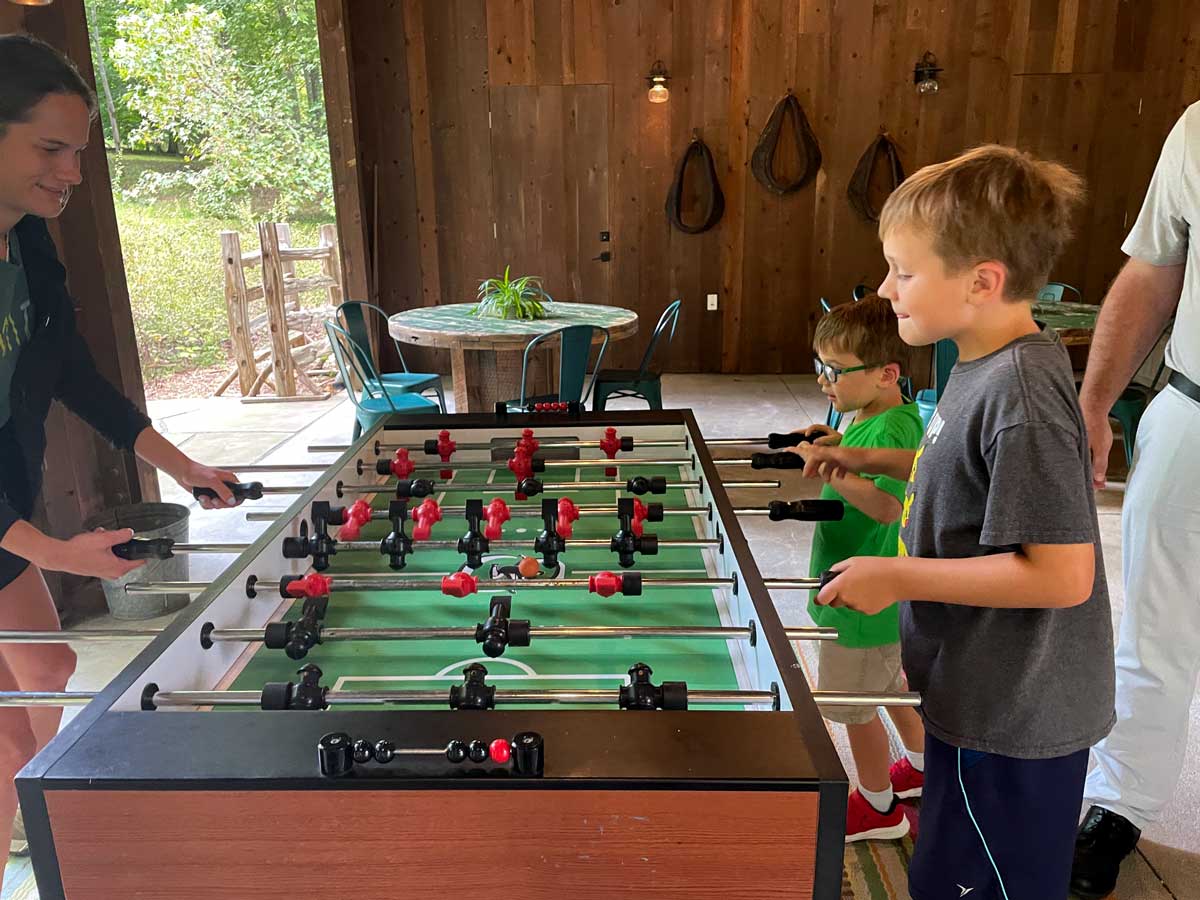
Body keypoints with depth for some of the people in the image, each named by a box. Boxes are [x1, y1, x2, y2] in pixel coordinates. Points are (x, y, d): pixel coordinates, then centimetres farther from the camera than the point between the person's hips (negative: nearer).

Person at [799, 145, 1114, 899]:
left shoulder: (1021, 393, -27)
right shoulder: (992, 364, 2)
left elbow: (1063, 574, -27)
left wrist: (899, 578, -23)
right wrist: (874, 460, 10)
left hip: (1010, 720, -9)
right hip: (987, 699, 9)